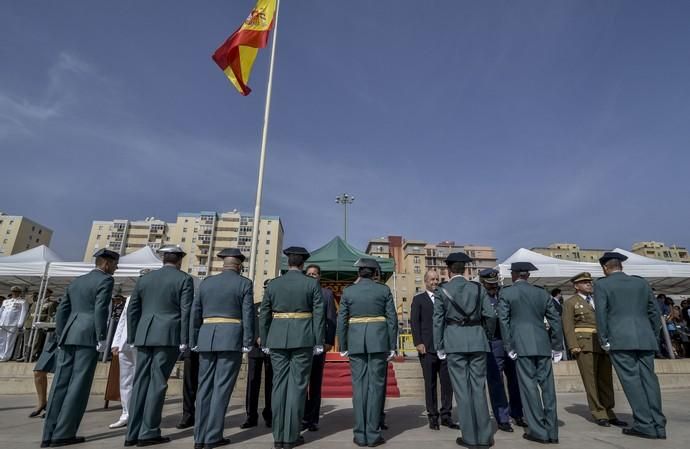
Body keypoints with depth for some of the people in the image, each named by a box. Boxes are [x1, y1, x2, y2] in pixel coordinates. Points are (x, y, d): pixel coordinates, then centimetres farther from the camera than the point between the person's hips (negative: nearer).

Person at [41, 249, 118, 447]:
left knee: (61, 384, 7)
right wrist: (102, 338, -13)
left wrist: (61, 338, 20)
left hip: (69, 336, 8)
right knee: (79, 385, -3)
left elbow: (62, 310, 17)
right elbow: (100, 309, -16)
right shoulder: (105, 280, -5)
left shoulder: (76, 282, 20)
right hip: (89, 337, -7)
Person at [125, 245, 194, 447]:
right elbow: (186, 311, -8)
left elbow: (132, 309, 12)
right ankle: (148, 433, 4)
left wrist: (132, 338, 17)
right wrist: (184, 340, -5)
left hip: (144, 336, 5)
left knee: (141, 382, 10)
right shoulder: (184, 279, -2)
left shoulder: (144, 278, 12)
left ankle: (132, 433, 13)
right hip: (168, 336, -4)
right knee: (158, 382, 0)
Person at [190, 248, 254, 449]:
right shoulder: (244, 283, -2)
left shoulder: (206, 282, 10)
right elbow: (248, 315, -7)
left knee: (205, 387, 10)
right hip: (231, 339, -4)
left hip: (207, 338, 4)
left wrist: (194, 342, 15)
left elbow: (195, 314, 10)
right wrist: (247, 343, -4)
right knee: (222, 388, 0)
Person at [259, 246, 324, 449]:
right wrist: (318, 342, 0)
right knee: (297, 385, 3)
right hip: (302, 339, -2)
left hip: (278, 339, 2)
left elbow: (264, 316, 4)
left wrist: (265, 343, 12)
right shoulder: (312, 283, -2)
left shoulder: (273, 284, 4)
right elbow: (318, 315, -5)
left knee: (280, 385, 9)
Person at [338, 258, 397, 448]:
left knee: (359, 386, 6)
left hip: (356, 341, 1)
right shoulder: (384, 289, 1)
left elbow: (342, 321, 2)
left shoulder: (348, 291, 3)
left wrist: (343, 347, 9)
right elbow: (392, 319, -1)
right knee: (376, 385, 4)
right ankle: (372, 434, 6)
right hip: (378, 340, -1)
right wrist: (392, 346, 4)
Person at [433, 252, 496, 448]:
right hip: (477, 340, 2)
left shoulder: (442, 290, -1)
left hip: (454, 342, -2)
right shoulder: (478, 288, 3)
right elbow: (490, 315, 0)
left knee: (462, 389, 5)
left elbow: (438, 320, -1)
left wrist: (439, 347, 6)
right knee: (479, 388, 11)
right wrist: (487, 334, 17)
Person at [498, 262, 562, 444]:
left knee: (529, 386, 2)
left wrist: (509, 346, -1)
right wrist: (557, 346, 16)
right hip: (542, 344, 4)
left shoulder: (506, 292, 1)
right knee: (547, 385, 9)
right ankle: (551, 431, 15)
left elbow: (503, 320, -5)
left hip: (522, 344, -4)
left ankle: (538, 431, 7)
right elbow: (555, 319, 11)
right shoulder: (542, 292, 12)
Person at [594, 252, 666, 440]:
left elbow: (601, 314, -6)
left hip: (619, 340, -5)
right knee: (648, 379, 8)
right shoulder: (641, 282, 14)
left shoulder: (602, 284, 0)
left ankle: (645, 425, -2)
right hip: (645, 339, 5)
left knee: (631, 380, -2)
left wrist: (604, 340, 0)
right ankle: (658, 425, 10)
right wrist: (653, 335, 19)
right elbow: (654, 312, 14)